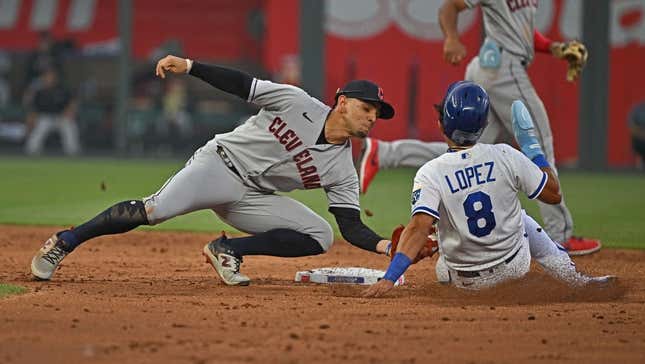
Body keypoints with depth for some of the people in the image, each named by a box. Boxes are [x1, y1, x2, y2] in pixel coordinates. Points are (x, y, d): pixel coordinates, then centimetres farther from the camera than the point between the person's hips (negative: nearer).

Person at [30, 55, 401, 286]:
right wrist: (189, 65, -21)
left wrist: (385, 246, -20)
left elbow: (352, 227, -1)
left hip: (253, 198, 5)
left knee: (321, 236, -13)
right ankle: (64, 242, -14)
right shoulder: (298, 103, -8)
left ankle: (227, 251, -4)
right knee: (154, 210, -28)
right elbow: (240, 84, -9)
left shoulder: (342, 170, 2)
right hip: (222, 163, -5)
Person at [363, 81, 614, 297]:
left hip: (465, 282, 0)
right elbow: (554, 195, -6)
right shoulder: (505, 157, -16)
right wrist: (533, 150, 4)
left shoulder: (430, 174, -21)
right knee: (519, 217, 35)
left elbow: (419, 227, -33)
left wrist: (389, 279, -38)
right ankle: (573, 277, 37)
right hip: (515, 266, 0)